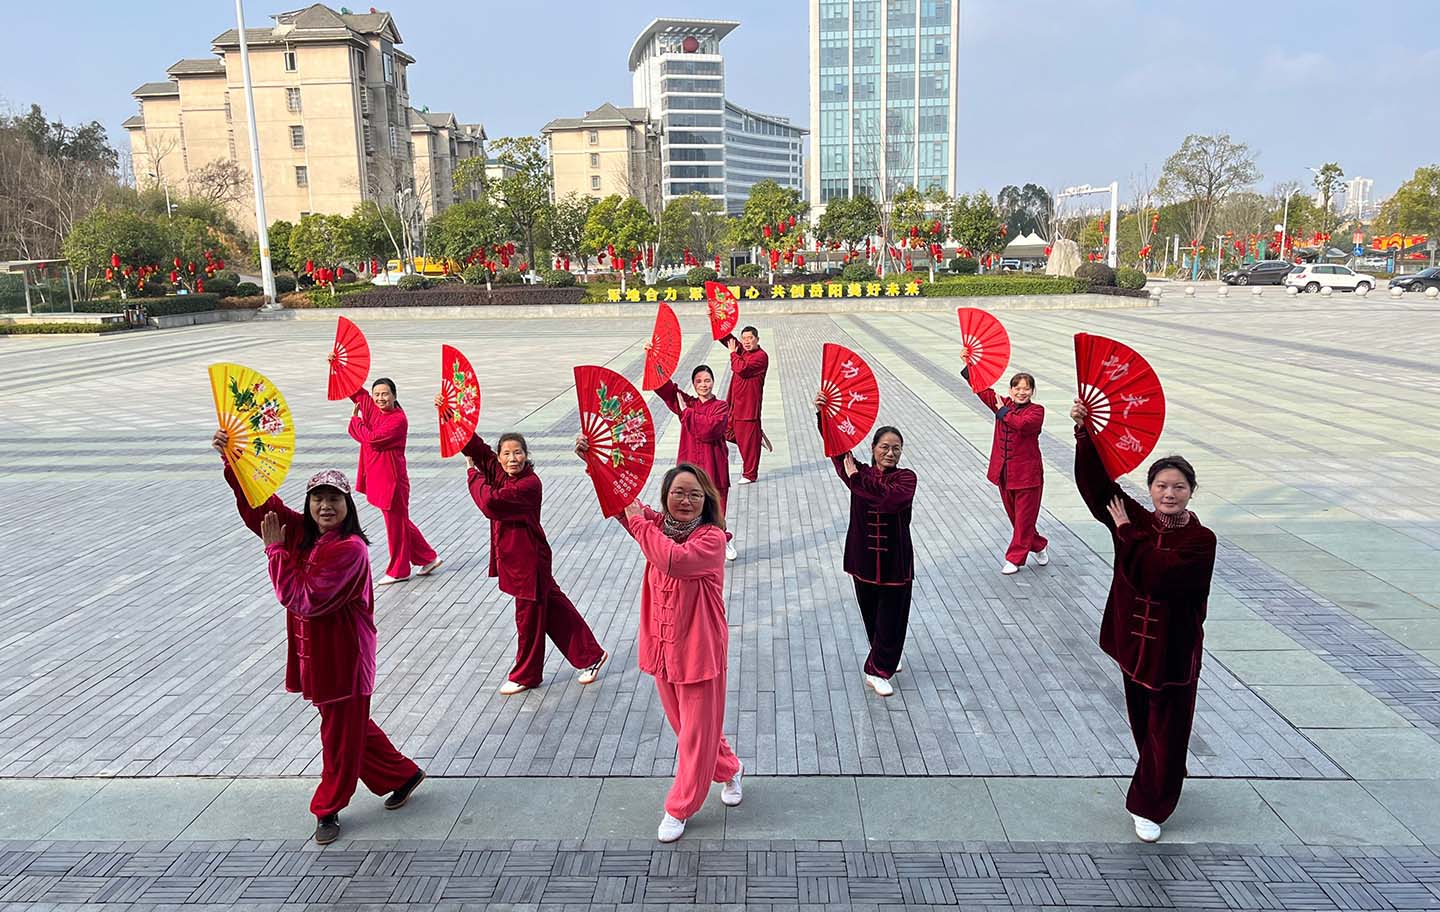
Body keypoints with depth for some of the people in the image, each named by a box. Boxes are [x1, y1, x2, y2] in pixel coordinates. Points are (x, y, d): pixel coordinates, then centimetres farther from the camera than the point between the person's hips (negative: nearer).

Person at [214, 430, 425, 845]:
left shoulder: (350, 549, -22)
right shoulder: (302, 532, 2)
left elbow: (304, 597, -25)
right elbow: (261, 503, 4)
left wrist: (275, 550, -19)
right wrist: (232, 462, -10)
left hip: (342, 654, -9)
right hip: (314, 650, 9)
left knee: (341, 732, 8)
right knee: (349, 724, 20)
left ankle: (328, 810, 25)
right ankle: (402, 774, 36)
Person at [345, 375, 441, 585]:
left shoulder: (399, 419, -18)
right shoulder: (372, 409, 5)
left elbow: (371, 438, -25)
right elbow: (354, 390, 13)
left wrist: (355, 418, -9)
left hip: (392, 478, -9)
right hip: (377, 477, 9)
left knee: (396, 523, 5)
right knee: (398, 521, 18)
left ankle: (398, 571, 19)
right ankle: (428, 558, 30)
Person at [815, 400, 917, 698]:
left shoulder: (906, 477, -8)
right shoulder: (860, 472, -1)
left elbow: (892, 497, -31)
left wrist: (857, 478, -29)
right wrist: (823, 415, -30)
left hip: (895, 560, -3)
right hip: (864, 558, 3)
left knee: (891, 616, 3)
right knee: (871, 614, 18)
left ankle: (878, 671, 15)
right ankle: (887, 658, 42)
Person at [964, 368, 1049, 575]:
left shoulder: (1036, 410, -8)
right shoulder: (1003, 403, 6)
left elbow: (1023, 423, -29)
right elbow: (981, 387, 3)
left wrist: (1003, 413, -15)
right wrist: (970, 364, -7)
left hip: (1027, 474, -5)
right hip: (1004, 472, 6)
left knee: (1024, 517, 2)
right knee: (1014, 516, 16)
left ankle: (1014, 558, 11)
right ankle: (1039, 546, 36)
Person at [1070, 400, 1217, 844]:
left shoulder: (1201, 541, -16)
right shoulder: (1136, 520, -4)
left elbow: (1154, 573, -30)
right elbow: (1096, 482, -13)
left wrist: (1127, 532, -18)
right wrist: (1084, 432, -24)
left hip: (1175, 650, -4)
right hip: (1135, 641, 4)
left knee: (1166, 731, 6)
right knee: (1143, 723, 21)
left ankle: (1148, 807, 20)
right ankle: (1159, 786, 45)